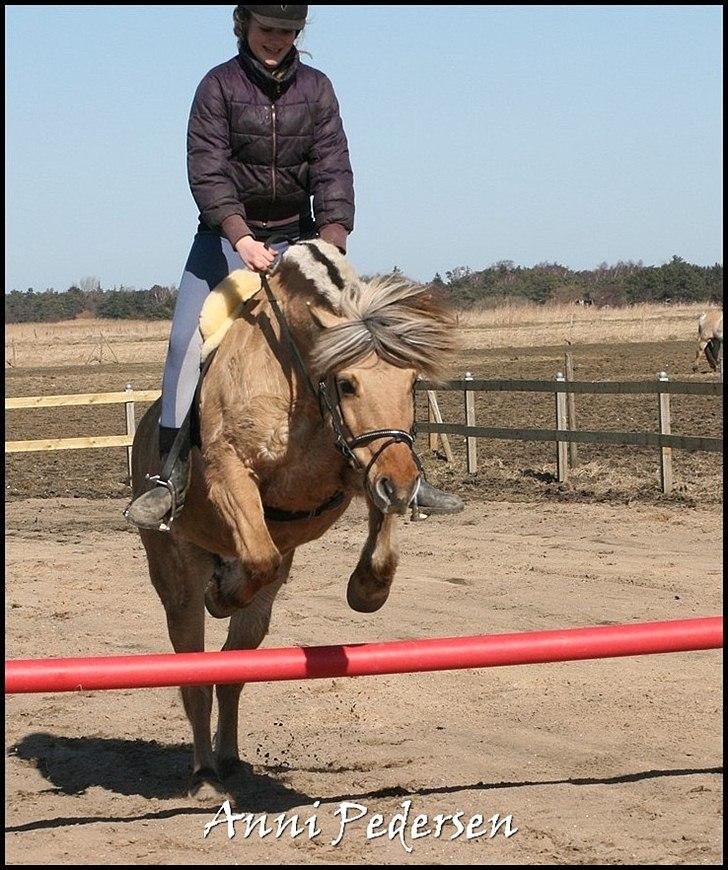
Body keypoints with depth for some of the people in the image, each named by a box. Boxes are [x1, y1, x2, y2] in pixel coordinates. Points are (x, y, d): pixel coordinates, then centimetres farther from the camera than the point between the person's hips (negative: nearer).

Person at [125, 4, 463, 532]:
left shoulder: (316, 89, 2)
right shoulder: (219, 86, -6)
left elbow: (333, 170, -8)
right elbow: (207, 170, -17)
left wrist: (333, 240, -24)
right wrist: (241, 237, -31)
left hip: (297, 237, 3)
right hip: (227, 236, -2)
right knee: (188, 338, -23)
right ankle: (171, 477, -22)